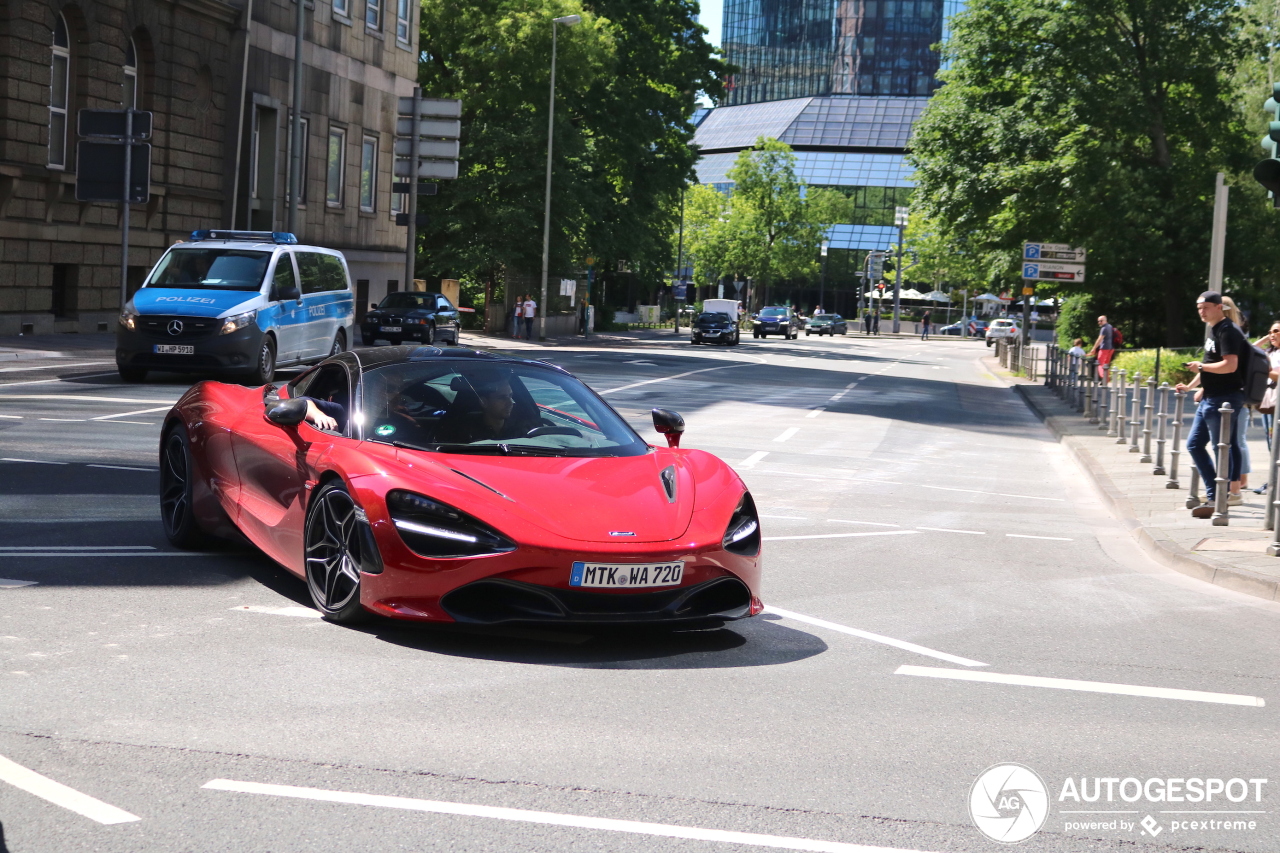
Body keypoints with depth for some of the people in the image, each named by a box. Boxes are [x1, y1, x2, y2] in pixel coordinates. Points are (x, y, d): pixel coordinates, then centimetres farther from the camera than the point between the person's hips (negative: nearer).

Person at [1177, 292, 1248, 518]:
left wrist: (1200, 366, -16)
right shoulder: (1213, 330, 15)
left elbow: (1230, 365, -26)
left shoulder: (1227, 331, -15)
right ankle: (1213, 493, 17)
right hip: (1210, 399, 11)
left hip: (1223, 400, -11)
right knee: (1194, 444, 13)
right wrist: (1191, 385, 22)